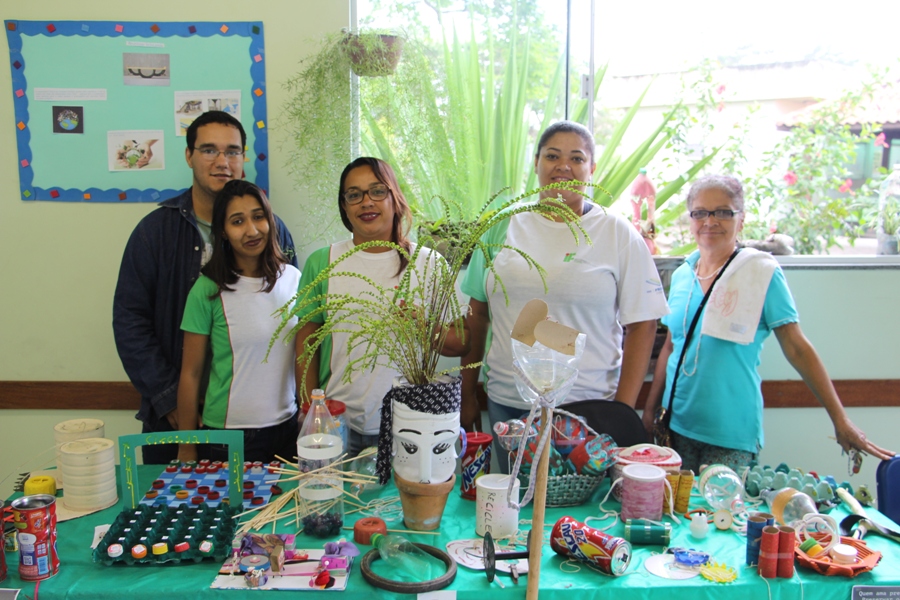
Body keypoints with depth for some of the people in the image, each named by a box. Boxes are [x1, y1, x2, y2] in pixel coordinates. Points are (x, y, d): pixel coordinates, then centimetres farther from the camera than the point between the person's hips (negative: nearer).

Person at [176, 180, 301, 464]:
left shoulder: (293, 278, 1)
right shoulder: (208, 289, -10)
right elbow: (190, 373, -5)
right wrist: (187, 449, -2)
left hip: (288, 426, 4)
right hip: (229, 431, -3)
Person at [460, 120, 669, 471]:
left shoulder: (619, 235, -1)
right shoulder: (504, 227, 6)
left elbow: (642, 326, -2)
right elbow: (478, 314, 10)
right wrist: (467, 395, 10)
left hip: (588, 406, -2)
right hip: (507, 404, 2)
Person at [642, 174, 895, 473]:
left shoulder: (761, 273, -7)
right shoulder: (681, 275, 6)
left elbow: (797, 349, -7)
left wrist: (840, 420, -8)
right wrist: (649, 409, 12)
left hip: (730, 432, -4)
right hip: (677, 424, 4)